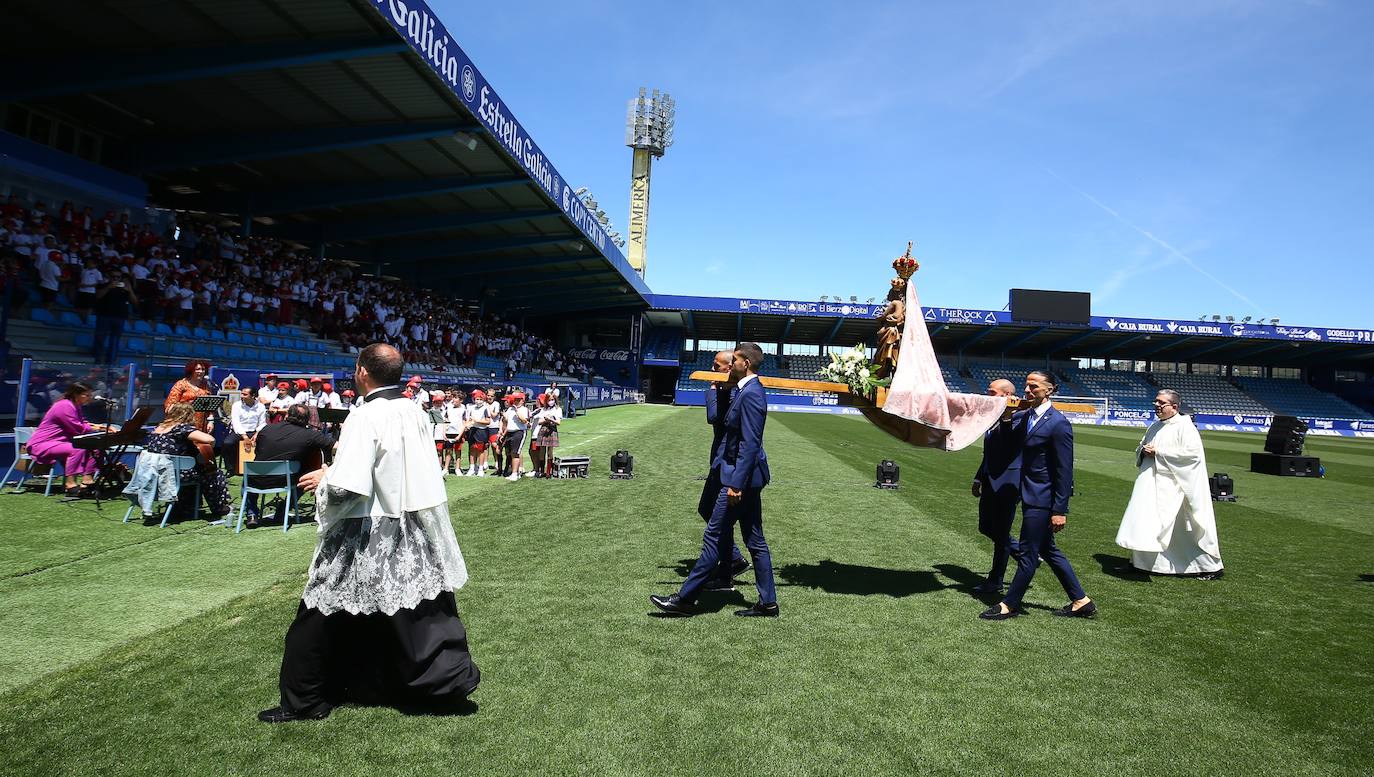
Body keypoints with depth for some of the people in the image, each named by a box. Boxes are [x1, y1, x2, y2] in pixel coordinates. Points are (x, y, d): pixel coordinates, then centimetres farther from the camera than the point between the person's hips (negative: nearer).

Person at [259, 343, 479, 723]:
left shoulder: (366, 417, -20)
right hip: (415, 530, 7)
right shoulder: (414, 411, 2)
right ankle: (450, 677, 22)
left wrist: (323, 478, -3)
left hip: (368, 536, -7)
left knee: (323, 614, 8)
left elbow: (346, 485, -25)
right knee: (422, 608, 16)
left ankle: (304, 701, 19)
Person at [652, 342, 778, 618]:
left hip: (741, 475, -11)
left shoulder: (750, 394, -18)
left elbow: (749, 444, -23)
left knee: (714, 538, -3)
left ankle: (685, 599, 5)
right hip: (748, 476, 11)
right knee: (754, 541, 13)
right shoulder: (749, 390, 14)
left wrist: (735, 484, -23)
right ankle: (767, 602, 19)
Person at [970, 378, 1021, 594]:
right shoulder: (993, 418, 13)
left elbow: (1010, 445, -31)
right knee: (986, 528, 16)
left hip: (1007, 484, -9)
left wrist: (1007, 418, -34)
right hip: (990, 483, 9)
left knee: (1000, 532, 2)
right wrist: (978, 478, 22)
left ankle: (996, 580, 15)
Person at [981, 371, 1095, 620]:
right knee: (1048, 550, 17)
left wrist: (1060, 510, -17)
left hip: (1042, 500, -9)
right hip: (1031, 496, 9)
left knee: (1027, 553, 3)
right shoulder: (1024, 416, 7)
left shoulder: (1058, 423, -17)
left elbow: (1065, 470, -17)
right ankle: (1081, 602, 29)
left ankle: (1010, 604, 15)